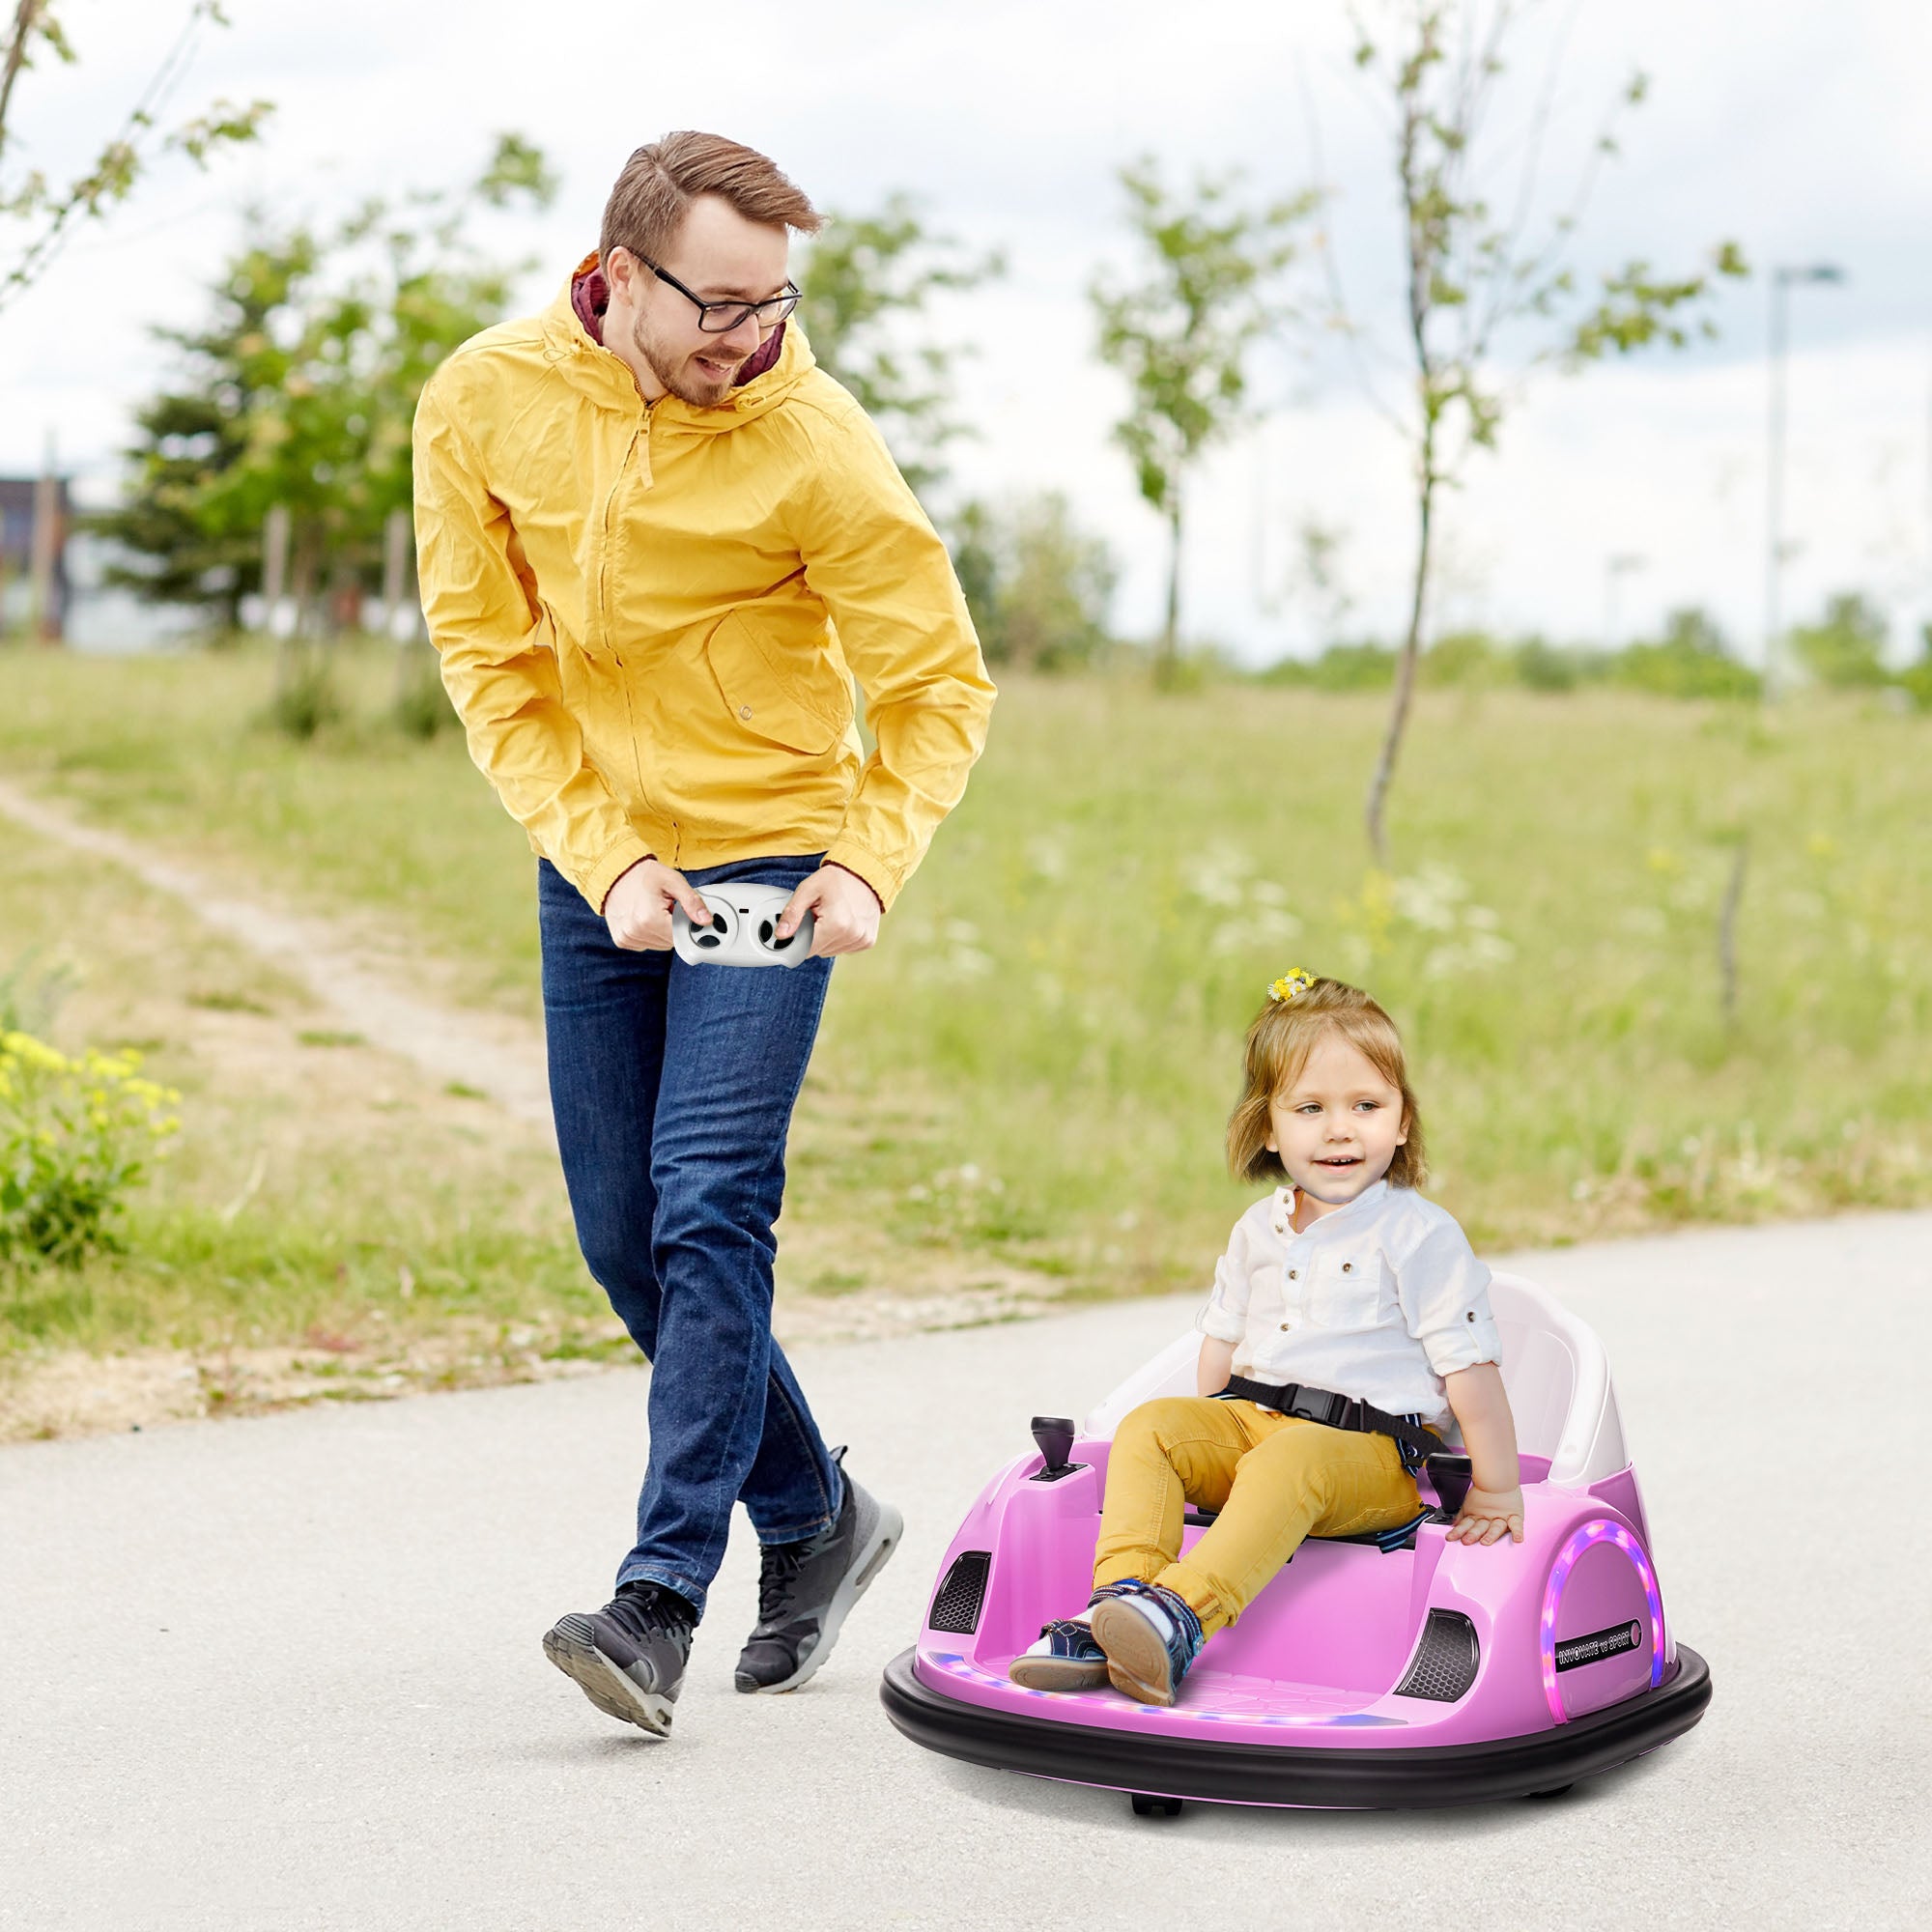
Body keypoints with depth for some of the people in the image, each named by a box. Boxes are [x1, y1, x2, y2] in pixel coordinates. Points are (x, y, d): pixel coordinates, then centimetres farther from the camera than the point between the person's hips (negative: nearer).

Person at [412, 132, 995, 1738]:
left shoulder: (815, 445, -16)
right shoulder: (484, 405, -7)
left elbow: (940, 684, -8)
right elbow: (490, 659, -2)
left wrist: (872, 863, -24)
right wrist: (604, 857, -13)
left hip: (768, 860, -4)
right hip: (592, 863, 4)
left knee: (711, 1208, -16)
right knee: (626, 1239, 7)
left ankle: (664, 1596, -14)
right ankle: (817, 1516, 26)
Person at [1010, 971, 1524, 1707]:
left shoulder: (1418, 1234, -4)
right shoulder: (1258, 1230, 15)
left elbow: (1468, 1364, -6)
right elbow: (1223, 1338, 25)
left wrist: (1498, 1489, -8)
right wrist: (1207, 1445, 18)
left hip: (1372, 1452, -6)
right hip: (1250, 1424, 7)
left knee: (1286, 1463, -37)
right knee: (1149, 1426, -16)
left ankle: (1183, 1614, -55)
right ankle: (1119, 1600, -31)